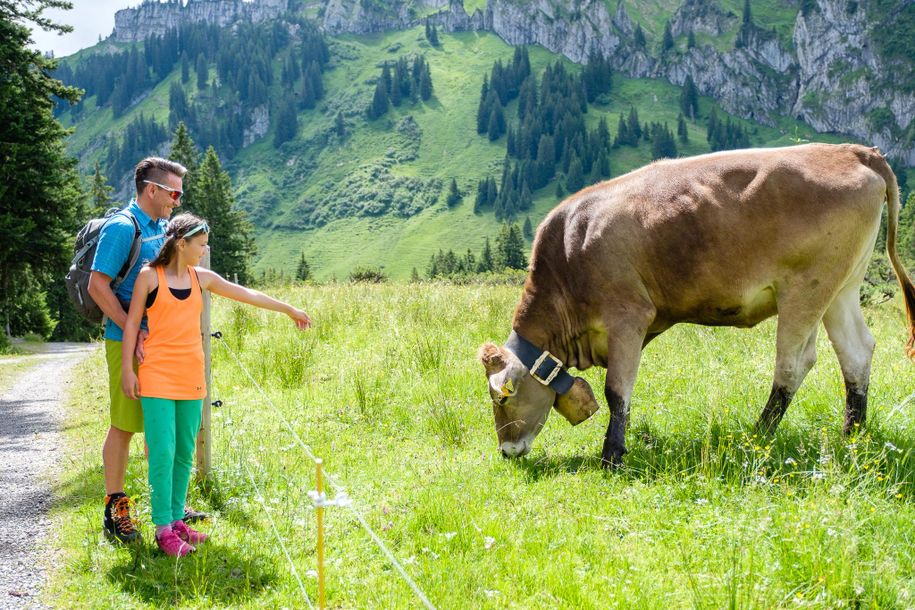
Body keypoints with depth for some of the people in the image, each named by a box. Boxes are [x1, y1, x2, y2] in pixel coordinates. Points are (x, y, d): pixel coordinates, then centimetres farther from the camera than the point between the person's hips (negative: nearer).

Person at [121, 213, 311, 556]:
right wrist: (127, 369, -5)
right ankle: (163, 528, -1)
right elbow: (132, 323, 0)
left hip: (191, 379, 5)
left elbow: (246, 294, 18)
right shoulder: (150, 276, -2)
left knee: (185, 453, 8)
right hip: (158, 377, -5)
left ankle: (176, 520, 17)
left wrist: (289, 310, 23)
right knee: (163, 452, -8)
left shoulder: (201, 278, 11)